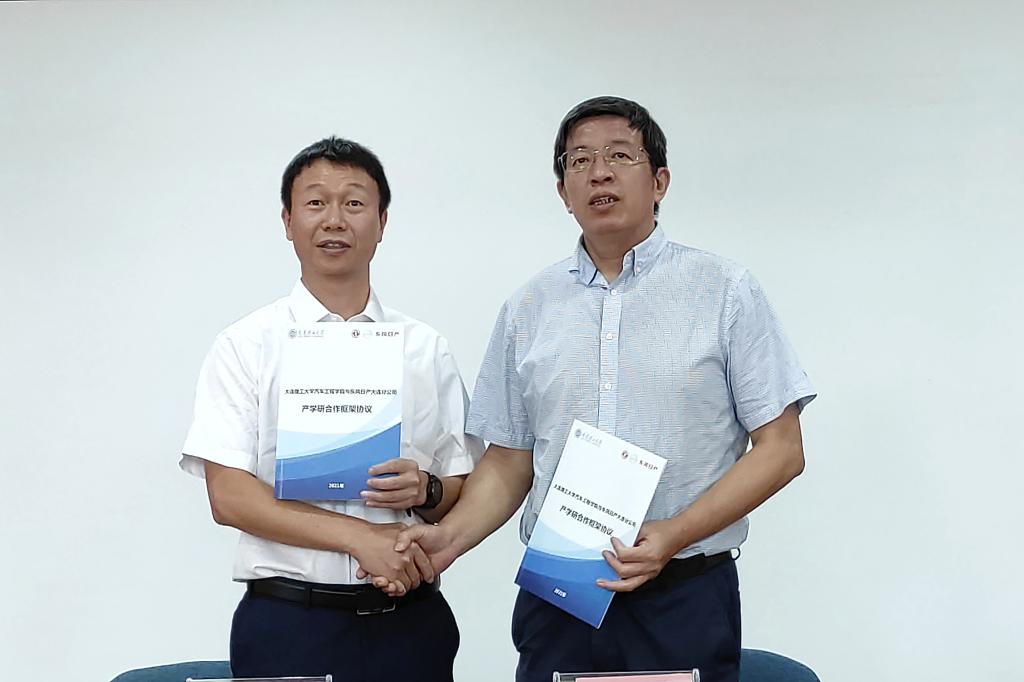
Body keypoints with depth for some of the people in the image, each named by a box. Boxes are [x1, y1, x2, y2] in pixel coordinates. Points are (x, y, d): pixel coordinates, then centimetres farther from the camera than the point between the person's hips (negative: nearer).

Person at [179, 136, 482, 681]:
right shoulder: (246, 346, 1)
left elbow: (466, 492, 9)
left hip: (409, 620, 2)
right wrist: (360, 535, -15)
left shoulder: (428, 350, 7)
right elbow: (229, 496, -8)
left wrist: (426, 491, -13)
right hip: (287, 622, -2)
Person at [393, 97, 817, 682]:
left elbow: (781, 449, -4)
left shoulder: (727, 292, 0)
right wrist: (451, 537, -7)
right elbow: (509, 463, 12)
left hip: (683, 597, -2)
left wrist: (674, 535, -16)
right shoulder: (529, 309, 10)